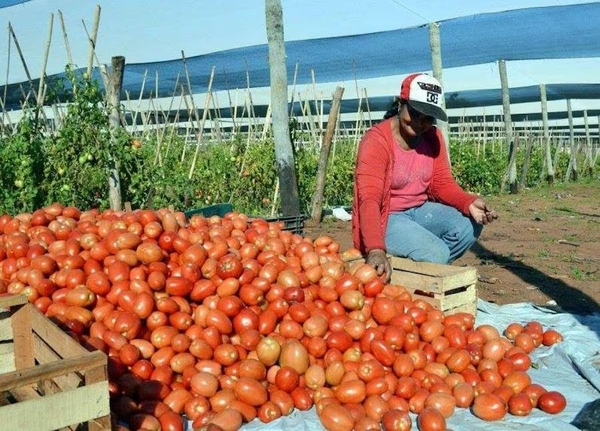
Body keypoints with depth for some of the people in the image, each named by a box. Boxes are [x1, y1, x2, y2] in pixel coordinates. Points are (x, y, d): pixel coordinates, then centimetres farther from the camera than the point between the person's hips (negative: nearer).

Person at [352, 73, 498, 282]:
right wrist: (376, 250, -47)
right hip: (385, 218, -7)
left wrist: (470, 203, -21)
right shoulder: (376, 141, -21)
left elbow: (443, 184, 2)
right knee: (436, 254, -26)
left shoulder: (433, 137, 0)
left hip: (419, 210, 7)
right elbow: (369, 200, -32)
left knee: (470, 225, -15)